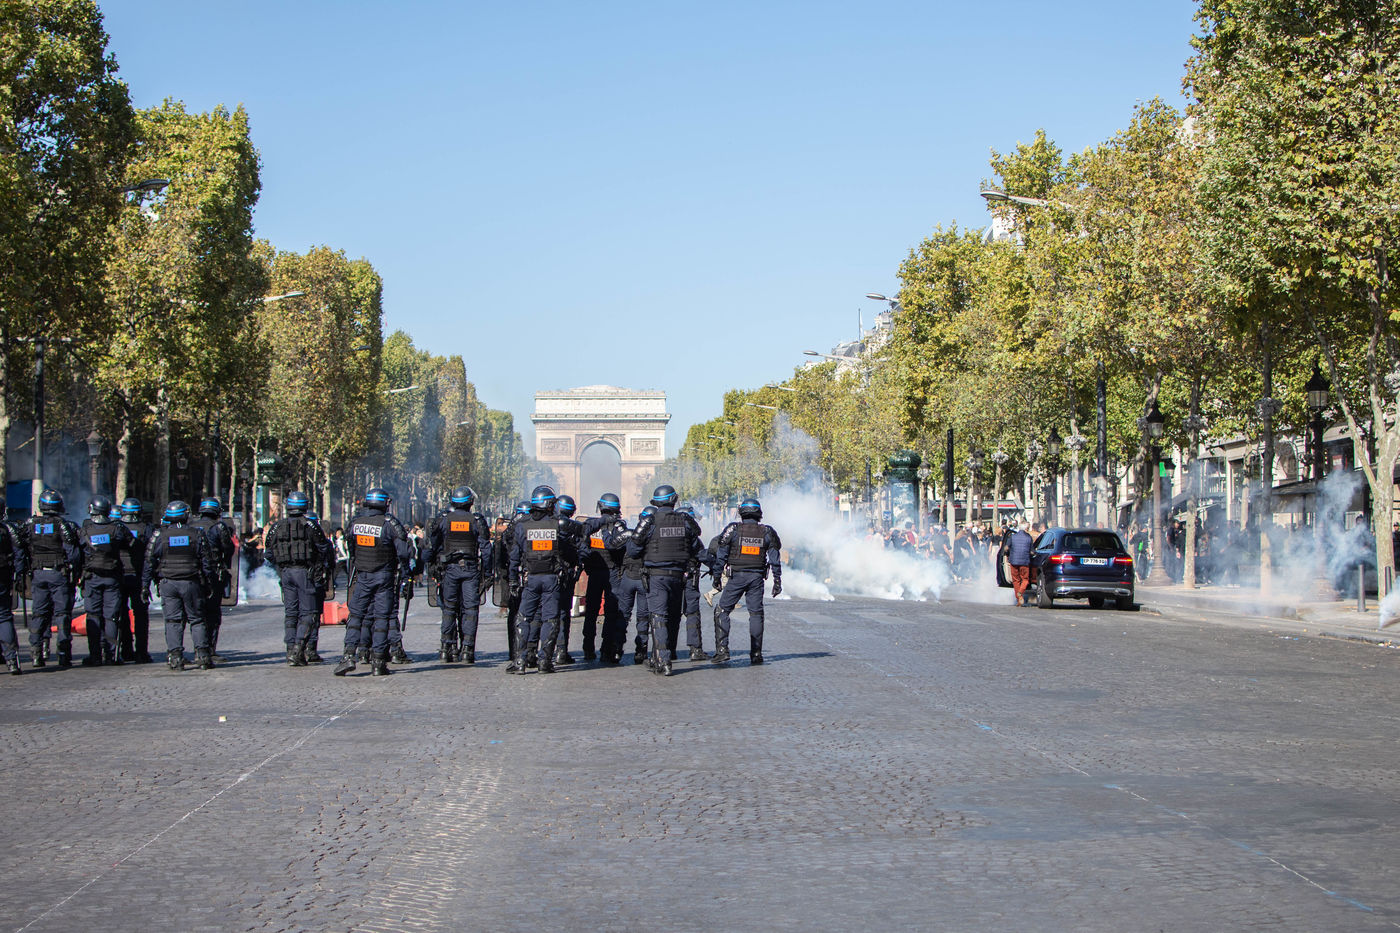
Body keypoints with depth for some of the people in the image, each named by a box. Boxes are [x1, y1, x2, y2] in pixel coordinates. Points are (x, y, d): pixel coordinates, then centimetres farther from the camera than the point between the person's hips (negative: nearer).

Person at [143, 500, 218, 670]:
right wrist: (210, 585, 12)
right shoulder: (196, 536, 0)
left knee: (173, 621, 3)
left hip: (168, 584, 0)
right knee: (196, 619, 7)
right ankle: (202, 655, 1)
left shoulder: (159, 536, -1)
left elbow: (149, 563, 0)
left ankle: (175, 656, -3)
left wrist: (145, 586, 6)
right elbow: (207, 563, 3)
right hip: (191, 584, 0)